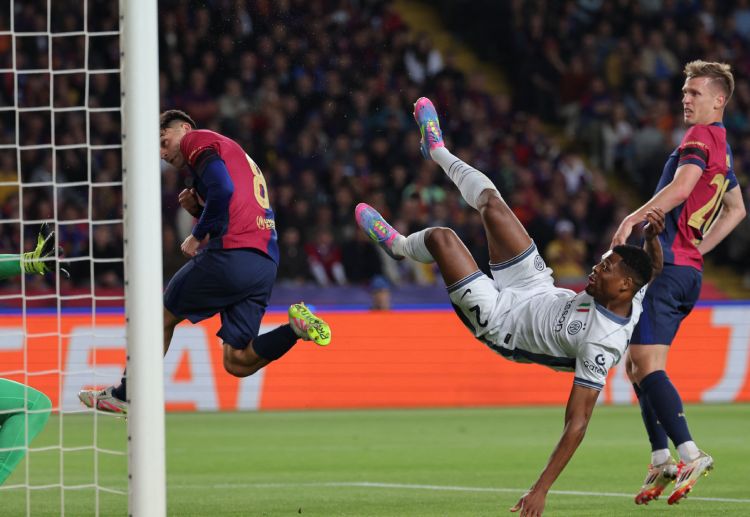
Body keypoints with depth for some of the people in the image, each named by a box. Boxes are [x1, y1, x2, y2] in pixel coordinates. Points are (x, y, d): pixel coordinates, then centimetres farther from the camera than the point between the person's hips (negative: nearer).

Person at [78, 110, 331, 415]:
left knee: (164, 315, 13)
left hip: (232, 253, -8)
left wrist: (197, 236, -4)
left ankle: (125, 396, 19)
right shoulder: (238, 155, 32)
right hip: (266, 262, 8)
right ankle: (297, 326, -13)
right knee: (237, 363, 5)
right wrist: (197, 210, 16)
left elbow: (222, 189, -14)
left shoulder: (197, 141, 4)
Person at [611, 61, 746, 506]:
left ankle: (690, 453, -23)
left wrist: (634, 218, -25)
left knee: (647, 364, -15)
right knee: (636, 365, 13)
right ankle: (661, 461, 7)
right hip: (689, 267, 10)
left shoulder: (702, 136, -9)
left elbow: (681, 188, -26)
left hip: (667, 265, -10)